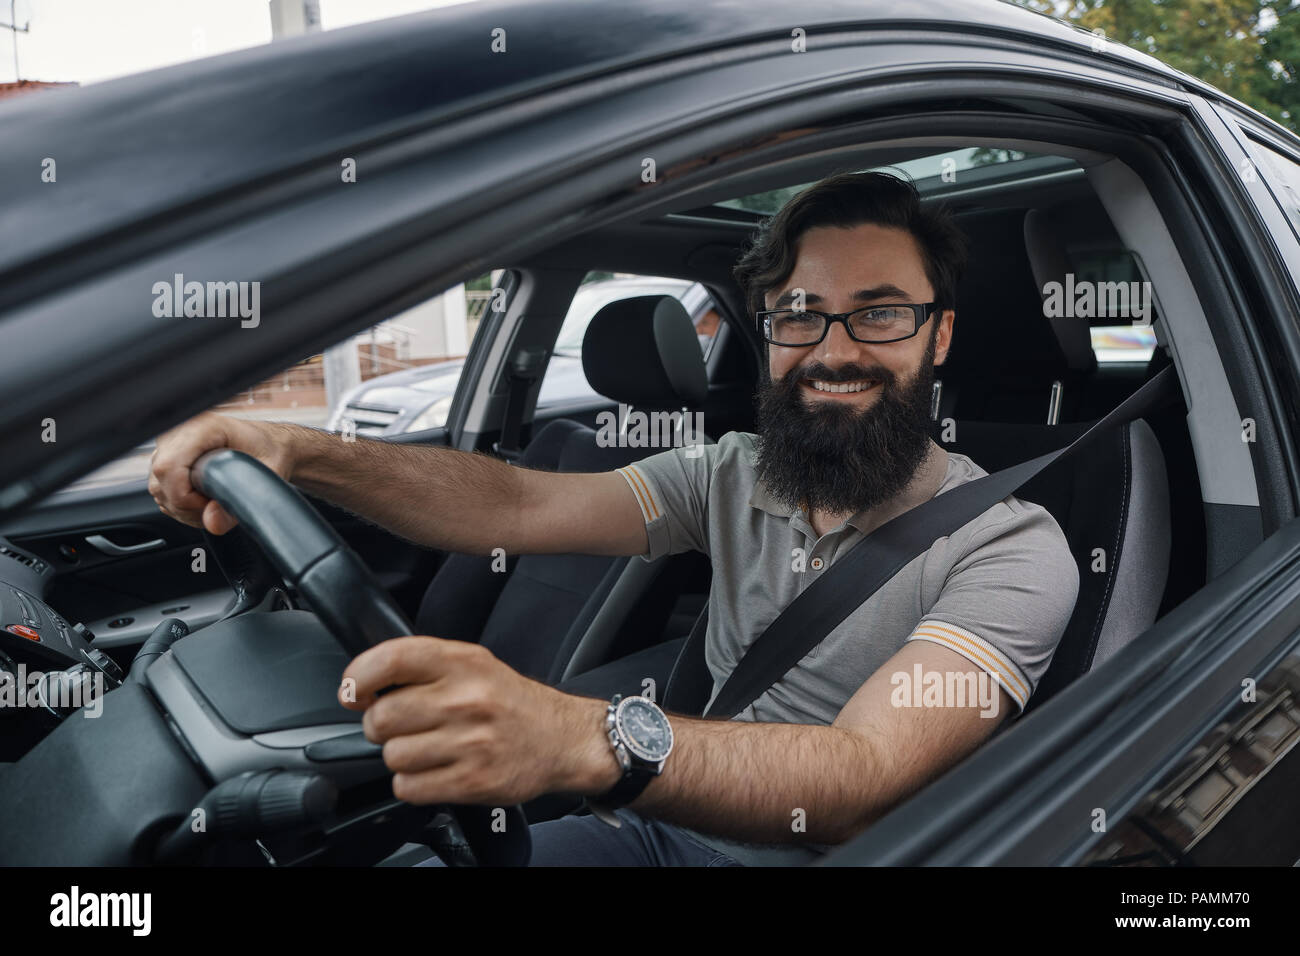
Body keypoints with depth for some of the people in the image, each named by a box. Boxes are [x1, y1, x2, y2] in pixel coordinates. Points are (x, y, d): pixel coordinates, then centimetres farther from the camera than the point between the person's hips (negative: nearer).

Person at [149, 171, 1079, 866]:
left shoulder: (1012, 548, -16)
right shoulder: (732, 476, 2)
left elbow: (861, 774, -32)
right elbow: (520, 505, -8)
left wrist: (584, 738, -49)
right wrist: (301, 450, -24)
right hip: (663, 829, 5)